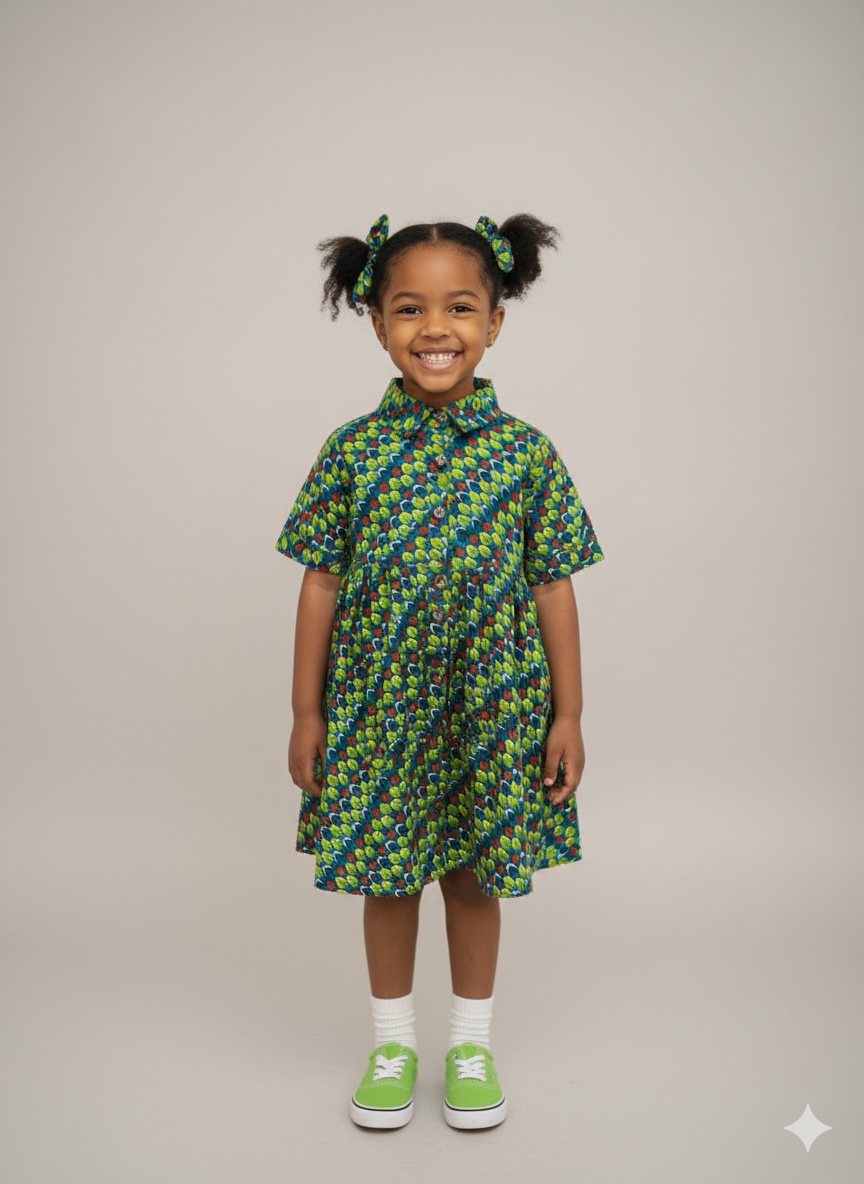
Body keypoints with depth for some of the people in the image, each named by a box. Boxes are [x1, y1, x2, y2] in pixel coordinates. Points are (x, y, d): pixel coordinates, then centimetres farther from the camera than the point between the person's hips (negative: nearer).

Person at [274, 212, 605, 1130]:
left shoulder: (525, 453, -6)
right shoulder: (353, 449, -5)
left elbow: (553, 589, -1)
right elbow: (321, 584, -1)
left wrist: (567, 714, -1)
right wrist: (306, 713, 0)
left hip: (492, 711, 0)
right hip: (377, 708, 1)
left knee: (475, 876, 14)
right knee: (385, 876, 13)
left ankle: (471, 1044, 35)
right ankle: (392, 1044, 34)